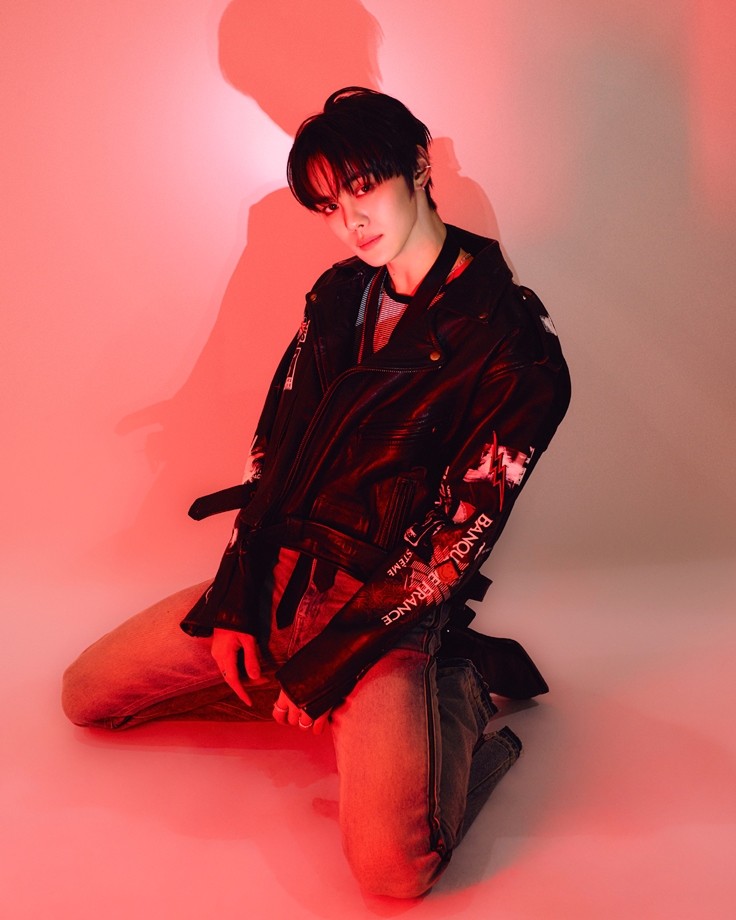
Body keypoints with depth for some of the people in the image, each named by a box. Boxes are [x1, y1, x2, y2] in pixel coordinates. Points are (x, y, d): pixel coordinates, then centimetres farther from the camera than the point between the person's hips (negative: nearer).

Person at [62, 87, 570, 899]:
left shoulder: (515, 347, -15)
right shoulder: (337, 297, 6)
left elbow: (459, 542, -15)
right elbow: (272, 446, 8)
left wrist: (327, 664, -14)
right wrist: (236, 599, -2)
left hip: (389, 608, -6)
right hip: (278, 574, 7)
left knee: (392, 865, -26)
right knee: (87, 693, 2)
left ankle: (455, 690, 5)